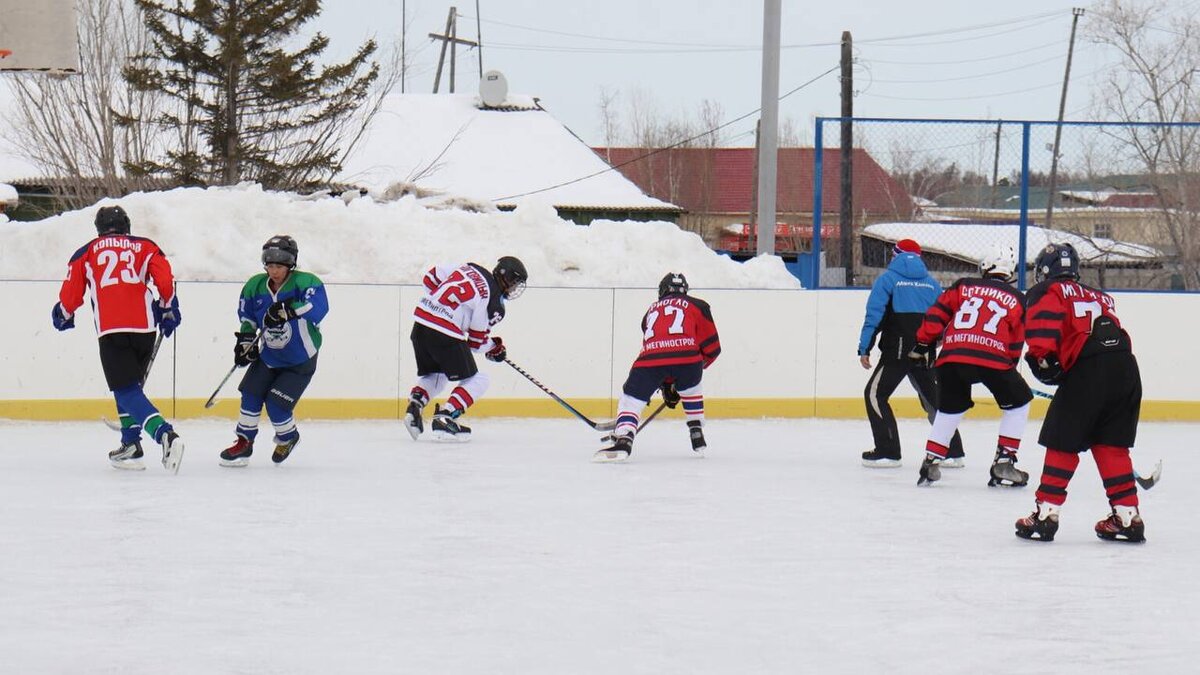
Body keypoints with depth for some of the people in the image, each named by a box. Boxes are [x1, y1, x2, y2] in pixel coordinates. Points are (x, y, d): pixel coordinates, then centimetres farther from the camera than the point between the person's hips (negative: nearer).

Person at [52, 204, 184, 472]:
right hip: (145, 327, 3)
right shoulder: (145, 247, 16)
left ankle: (165, 435, -31)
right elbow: (165, 279, 5)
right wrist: (168, 309, 20)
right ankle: (130, 445, 17)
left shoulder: (87, 253, 15)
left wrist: (63, 315, 33)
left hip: (111, 331, -3)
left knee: (127, 390, -9)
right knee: (129, 384, 23)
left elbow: (71, 292, 14)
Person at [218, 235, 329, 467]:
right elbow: (247, 315, 12)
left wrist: (288, 309, -50)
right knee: (251, 395, -3)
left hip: (300, 361, -5)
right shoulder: (255, 286, -4)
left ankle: (288, 438, 19)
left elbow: (318, 306, -40)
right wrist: (245, 339, -2)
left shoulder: (304, 282, -22)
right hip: (268, 356, 5)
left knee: (276, 404, -11)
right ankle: (243, 443, 13)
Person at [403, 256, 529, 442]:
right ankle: (444, 418, -9)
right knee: (477, 381, 6)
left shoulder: (470, 268, 12)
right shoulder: (494, 301, -6)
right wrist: (495, 348, 21)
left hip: (420, 322, 8)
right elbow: (476, 341, 0)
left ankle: (415, 403, 4)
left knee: (434, 375, 29)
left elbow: (432, 275, 19)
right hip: (445, 334, -8)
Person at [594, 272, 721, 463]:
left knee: (630, 399, 8)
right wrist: (698, 365, 36)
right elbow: (712, 347, 17)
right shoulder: (698, 306, 25)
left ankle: (623, 440, -17)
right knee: (691, 388, 32)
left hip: (650, 358, 0)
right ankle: (697, 436, 30)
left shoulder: (651, 310, 35)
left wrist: (667, 385, 45)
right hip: (686, 357, 0)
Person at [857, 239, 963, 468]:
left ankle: (887, 452, -8)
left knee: (875, 394, 2)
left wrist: (864, 348, -7)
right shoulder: (932, 284, 14)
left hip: (896, 351, -5)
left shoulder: (888, 279, 0)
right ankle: (953, 452, 16)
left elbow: (874, 315, -8)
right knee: (932, 397, 18)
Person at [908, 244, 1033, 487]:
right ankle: (1004, 460, 11)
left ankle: (932, 460, 17)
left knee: (950, 407, 26)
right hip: (993, 358, -2)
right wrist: (1009, 367, 33)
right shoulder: (1016, 300, 18)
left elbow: (937, 314, 15)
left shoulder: (963, 286, 20)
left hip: (952, 356, 2)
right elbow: (1016, 343, 19)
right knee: (1018, 402, 20)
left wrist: (923, 344, 24)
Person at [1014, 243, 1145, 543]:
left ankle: (1046, 513, 4)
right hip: (1126, 368, 6)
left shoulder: (1048, 293, 11)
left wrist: (1042, 359, -6)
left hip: (1087, 370, -6)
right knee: (1111, 445, 14)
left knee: (1062, 442, 4)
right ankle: (1127, 517, 12)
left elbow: (1043, 326, -9)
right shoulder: (1099, 296, 32)